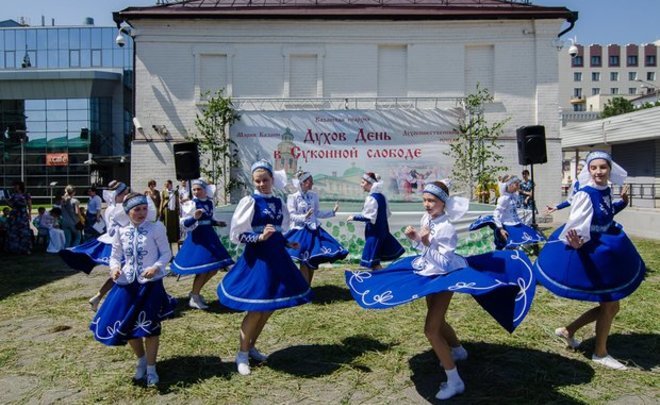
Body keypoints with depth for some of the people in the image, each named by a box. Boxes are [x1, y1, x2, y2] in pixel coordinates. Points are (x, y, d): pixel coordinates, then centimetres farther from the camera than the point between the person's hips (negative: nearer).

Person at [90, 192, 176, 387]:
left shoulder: (156, 228, -8)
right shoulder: (121, 232, 2)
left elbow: (166, 253, -5)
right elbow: (115, 256, 8)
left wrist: (156, 267, -22)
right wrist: (115, 268, -13)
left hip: (150, 283, -4)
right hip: (127, 283, 4)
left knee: (149, 325, 2)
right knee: (125, 325, 11)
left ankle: (151, 368, 22)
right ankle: (141, 359, 38)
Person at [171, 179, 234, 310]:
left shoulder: (209, 202, 7)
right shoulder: (191, 204, -12)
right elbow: (184, 224, -18)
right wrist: (194, 217, -32)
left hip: (209, 236, 8)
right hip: (197, 237, -7)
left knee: (213, 269, 11)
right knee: (203, 269, -10)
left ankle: (195, 292, 25)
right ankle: (194, 298, 6)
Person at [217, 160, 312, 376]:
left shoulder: (278, 202, 9)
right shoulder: (249, 201, -8)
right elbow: (236, 234, -11)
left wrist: (287, 243, 3)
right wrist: (260, 237, -21)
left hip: (277, 256, 7)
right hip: (257, 257, -6)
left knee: (269, 308, 13)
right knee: (256, 309, -3)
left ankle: (251, 347, 31)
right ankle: (242, 353, 16)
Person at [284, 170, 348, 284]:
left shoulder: (314, 196, 7)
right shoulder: (293, 197, -7)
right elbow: (292, 216, -12)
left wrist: (332, 212, 10)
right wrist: (305, 216, -28)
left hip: (314, 231, 5)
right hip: (301, 232, -5)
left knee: (313, 262, 8)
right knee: (304, 263, -3)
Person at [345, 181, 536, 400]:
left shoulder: (446, 228, -27)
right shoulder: (426, 218, -3)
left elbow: (444, 263, -27)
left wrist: (427, 243, -36)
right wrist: (414, 238, -9)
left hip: (444, 278, -9)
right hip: (429, 274, 9)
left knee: (431, 330, -11)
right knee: (437, 321, 26)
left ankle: (454, 382, 0)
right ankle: (458, 351, 53)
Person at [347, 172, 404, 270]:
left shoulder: (371, 198, -18)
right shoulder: (381, 196, 8)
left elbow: (368, 217, -21)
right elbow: (387, 213, 15)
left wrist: (354, 217, -11)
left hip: (374, 232, -9)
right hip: (382, 230, 9)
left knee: (373, 262, -5)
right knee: (375, 261, 17)